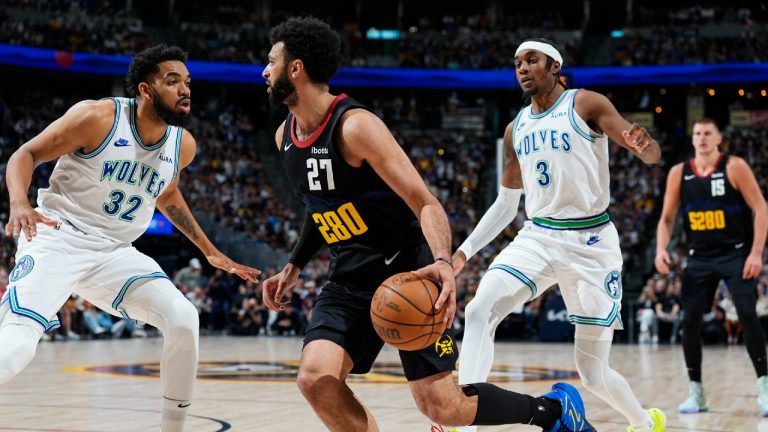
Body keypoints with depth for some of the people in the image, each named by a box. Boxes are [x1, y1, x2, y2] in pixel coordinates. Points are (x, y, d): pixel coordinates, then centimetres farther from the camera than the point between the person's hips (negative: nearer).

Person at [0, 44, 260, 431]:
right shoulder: (98, 116, -14)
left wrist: (210, 252, 27)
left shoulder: (183, 144, 3)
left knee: (183, 319, -12)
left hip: (115, 252, 5)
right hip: (57, 238, -5)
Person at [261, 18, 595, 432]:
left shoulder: (355, 125, -19)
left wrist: (442, 262, -41)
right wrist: (293, 266, 21)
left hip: (406, 271, -7)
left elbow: (425, 203, -24)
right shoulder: (285, 136, 6)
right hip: (350, 280, 7)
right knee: (315, 378, -17)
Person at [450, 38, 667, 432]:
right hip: (537, 236, 5)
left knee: (593, 372, 0)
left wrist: (642, 144, -37)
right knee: (479, 311, -23)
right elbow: (507, 202, 21)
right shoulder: (515, 130, 13)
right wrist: (466, 250, 14)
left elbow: (652, 154, -12)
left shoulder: (585, 104, -4)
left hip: (590, 242, -4)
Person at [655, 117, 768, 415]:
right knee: (689, 321, -3)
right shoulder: (678, 173, 1)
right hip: (700, 257, 4)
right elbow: (667, 218, 8)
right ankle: (696, 393, 8)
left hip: (736, 254, -4)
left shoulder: (734, 167, -10)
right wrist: (661, 249, -9)